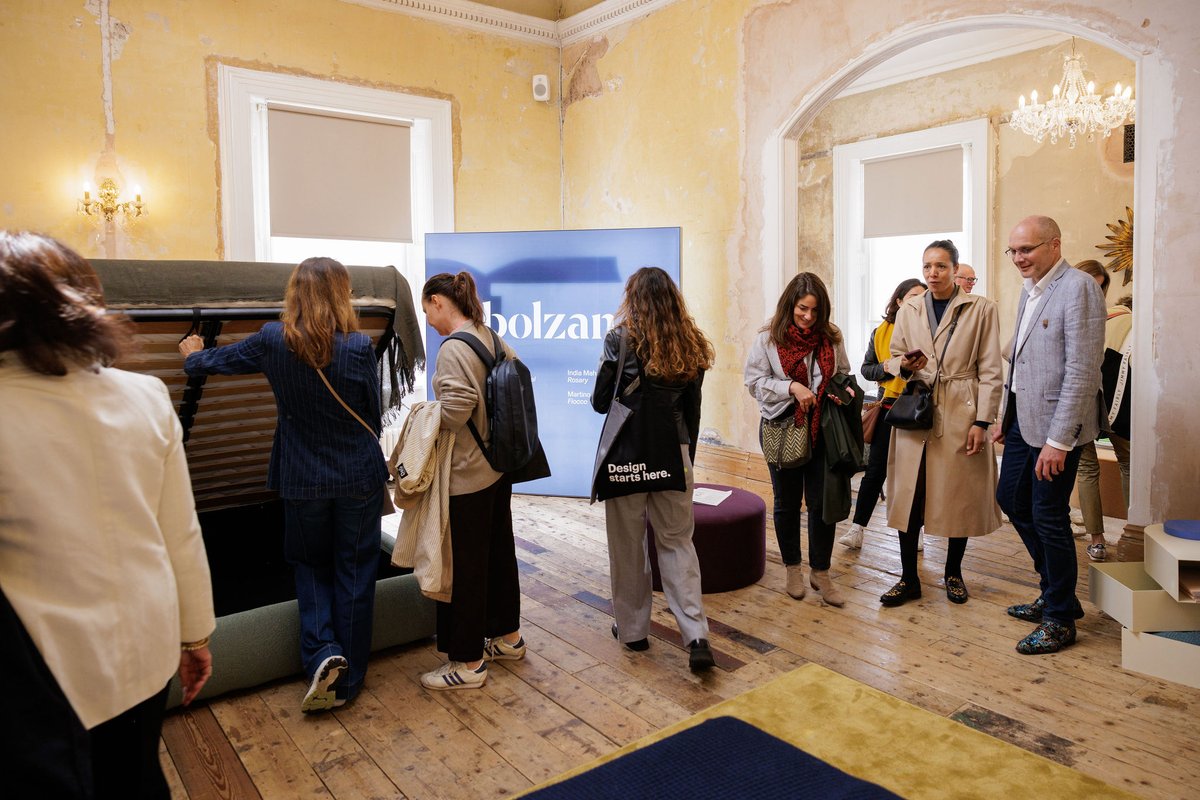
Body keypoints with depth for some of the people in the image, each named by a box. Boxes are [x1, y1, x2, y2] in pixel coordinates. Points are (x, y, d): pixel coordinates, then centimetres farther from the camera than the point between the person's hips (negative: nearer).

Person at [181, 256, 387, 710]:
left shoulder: (273, 341, -7)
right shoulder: (359, 347, -14)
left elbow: (219, 360, 12)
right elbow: (372, 417, -4)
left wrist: (193, 357, 35)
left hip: (303, 481, 2)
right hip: (359, 479, -1)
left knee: (310, 566, 22)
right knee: (354, 575, 11)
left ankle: (321, 652, 4)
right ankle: (348, 679, 20)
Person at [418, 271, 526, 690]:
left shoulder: (454, 348, -19)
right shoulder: (491, 339, 7)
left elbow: (455, 409, -27)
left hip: (466, 475, -9)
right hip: (499, 467, 9)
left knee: (464, 566, 3)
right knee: (499, 552, 20)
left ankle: (469, 663, 15)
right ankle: (507, 637, 37)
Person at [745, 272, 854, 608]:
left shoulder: (831, 337, 0)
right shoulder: (769, 338, -8)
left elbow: (843, 375, 13)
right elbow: (754, 381, -8)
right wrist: (791, 386, -20)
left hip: (821, 429, 2)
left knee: (822, 502, 3)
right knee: (787, 502, 13)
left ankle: (821, 573, 21)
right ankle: (793, 569, 30)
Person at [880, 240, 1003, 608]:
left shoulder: (981, 309, 1)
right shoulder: (908, 310, 10)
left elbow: (990, 371, -2)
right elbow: (892, 358, 16)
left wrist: (982, 422, -9)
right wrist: (904, 365, -8)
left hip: (961, 416, -2)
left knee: (960, 498, 6)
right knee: (908, 498, 1)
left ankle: (953, 574, 26)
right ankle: (909, 579, 13)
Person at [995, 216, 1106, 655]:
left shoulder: (1078, 288, -15)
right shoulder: (1029, 290, 12)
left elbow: (1081, 371, -20)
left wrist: (1058, 440, -22)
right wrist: (1005, 418, 17)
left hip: (1056, 424, -9)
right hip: (1023, 419, 9)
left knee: (1048, 516, 0)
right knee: (1011, 498, 16)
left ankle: (1060, 618, 18)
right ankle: (1056, 592, 34)